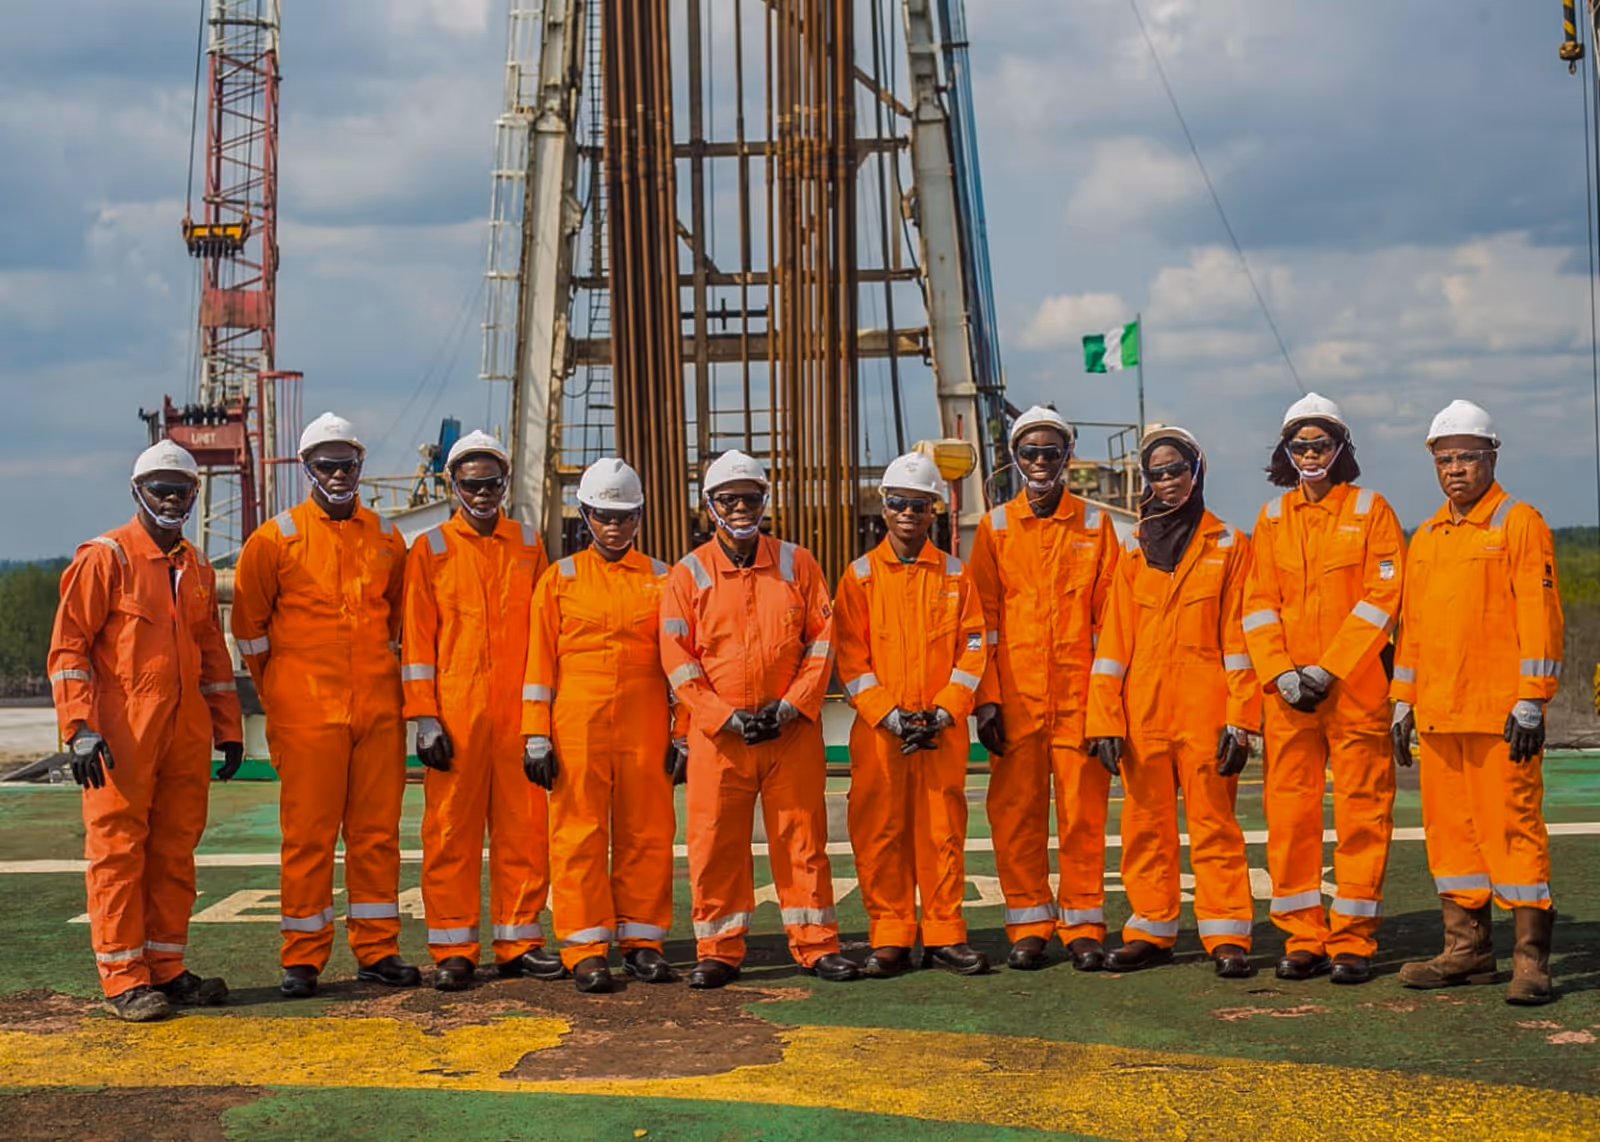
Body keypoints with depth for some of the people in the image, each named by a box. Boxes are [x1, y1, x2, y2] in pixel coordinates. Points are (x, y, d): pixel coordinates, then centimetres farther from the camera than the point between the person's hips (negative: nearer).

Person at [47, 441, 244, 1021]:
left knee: (175, 852, 10)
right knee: (117, 850, -1)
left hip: (185, 732, 6)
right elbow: (68, 647, -8)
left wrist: (228, 729, 17)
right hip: (122, 734, -6)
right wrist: (79, 728, -16)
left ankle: (166, 967, 19)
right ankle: (123, 979, 4)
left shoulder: (197, 567, 15)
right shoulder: (106, 557, -4)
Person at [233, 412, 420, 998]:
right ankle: (302, 958, 8)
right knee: (308, 834, -1)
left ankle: (377, 949, 15)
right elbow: (249, 624, 7)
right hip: (307, 713, -3)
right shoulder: (275, 538, 0)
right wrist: (277, 692, 9)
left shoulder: (386, 538, 11)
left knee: (377, 831, 6)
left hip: (378, 708, 3)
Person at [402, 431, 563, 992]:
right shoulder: (430, 550, 6)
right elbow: (417, 639, 2)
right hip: (455, 712, -2)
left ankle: (518, 940, 14)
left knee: (523, 827, 4)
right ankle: (453, 950, 7)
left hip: (518, 711, 2)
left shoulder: (529, 545, 12)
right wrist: (424, 718, -6)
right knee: (451, 830, 0)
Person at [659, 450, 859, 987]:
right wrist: (725, 717, -9)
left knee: (802, 836, 4)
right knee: (715, 842, 2)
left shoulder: (797, 564, 6)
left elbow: (822, 640, 5)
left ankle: (816, 945, 13)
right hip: (717, 733, 0)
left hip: (793, 730, 0)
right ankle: (718, 952, 12)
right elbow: (678, 660, 0)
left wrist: (792, 705, -7)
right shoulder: (689, 573, 3)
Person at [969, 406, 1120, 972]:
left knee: (1083, 810, 0)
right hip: (1015, 694, 1)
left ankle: (1084, 926, 10)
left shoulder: (1095, 524, 8)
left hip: (1078, 692, -1)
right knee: (1015, 810, 2)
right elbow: (982, 619, 6)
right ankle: (1029, 928, 13)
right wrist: (986, 697, -2)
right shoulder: (995, 527, 8)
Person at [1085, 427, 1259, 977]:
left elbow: (1238, 637, 0)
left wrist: (1240, 718, -8)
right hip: (1142, 710, 3)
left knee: (1213, 823, -3)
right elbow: (1114, 638, 9)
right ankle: (1151, 932, 16)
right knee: (1146, 823, 7)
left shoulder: (1228, 546, 5)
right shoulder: (1134, 551, 13)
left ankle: (1227, 937, 3)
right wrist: (1105, 719, 0)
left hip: (1203, 709, -3)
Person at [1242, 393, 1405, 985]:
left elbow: (1382, 597, -6)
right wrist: (1281, 673, -6)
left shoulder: (1370, 510, 1)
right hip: (1287, 691, 3)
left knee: (1361, 814, -1)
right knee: (1288, 814, 3)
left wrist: (1328, 669, -12)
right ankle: (1301, 939, 11)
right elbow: (1259, 604, 8)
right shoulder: (1272, 518, 12)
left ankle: (1352, 941, 6)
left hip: (1357, 687, -3)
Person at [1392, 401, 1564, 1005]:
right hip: (1439, 715, 7)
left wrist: (1531, 700, -16)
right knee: (1449, 827, 9)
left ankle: (1530, 958, 0)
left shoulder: (1520, 524, -3)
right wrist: (1403, 701, 16)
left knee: (1512, 826, -6)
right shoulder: (1425, 537, 17)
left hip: (1500, 713, -7)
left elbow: (1539, 615, -10)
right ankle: (1467, 949, 18)